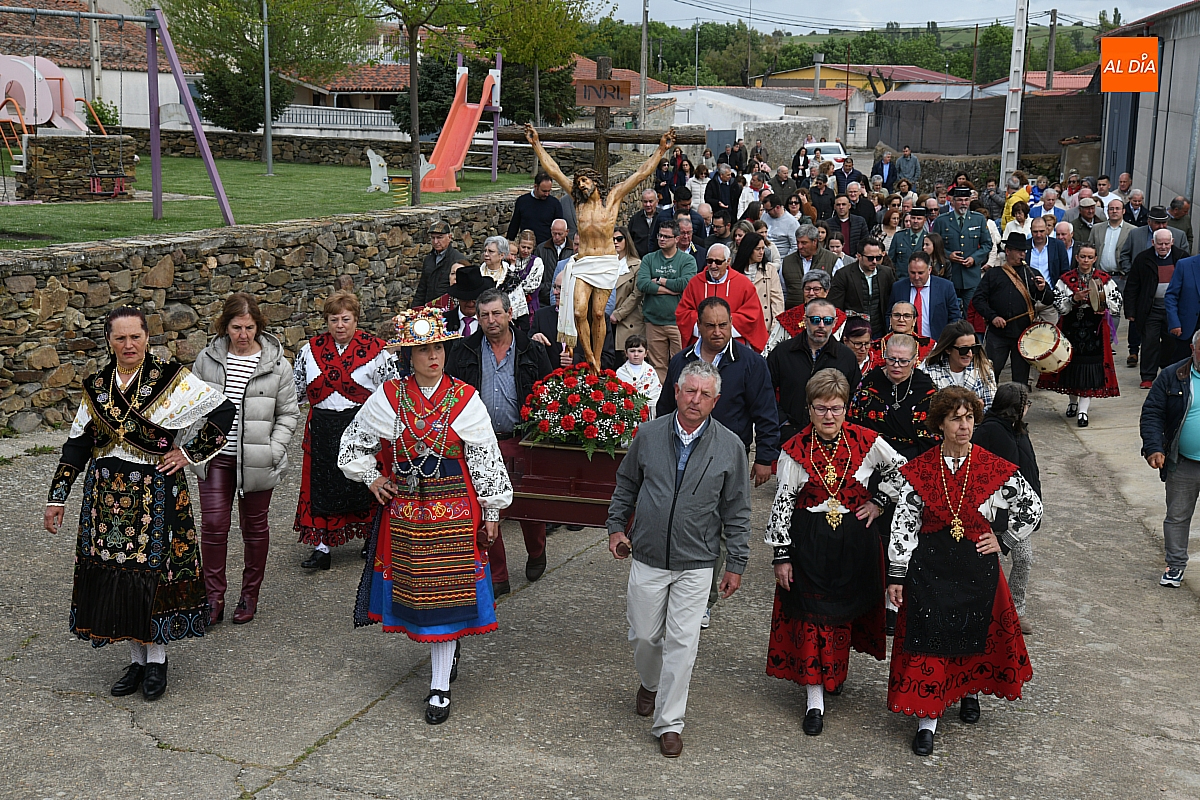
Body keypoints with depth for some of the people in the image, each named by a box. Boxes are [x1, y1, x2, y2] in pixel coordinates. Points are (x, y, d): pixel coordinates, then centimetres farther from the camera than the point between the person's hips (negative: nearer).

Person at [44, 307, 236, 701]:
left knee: (154, 570, -1)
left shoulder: (171, 379, -8)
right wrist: (57, 497, 8)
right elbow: (77, 444, 10)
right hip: (106, 494, 4)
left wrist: (190, 453, -6)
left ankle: (157, 660, 16)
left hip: (156, 493, -4)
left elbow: (224, 411, -6)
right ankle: (137, 659, 22)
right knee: (114, 575, 7)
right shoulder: (96, 387, 5)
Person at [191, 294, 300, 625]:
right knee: (213, 524, -3)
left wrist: (273, 450, -9)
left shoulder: (276, 364, -5)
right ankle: (214, 597, 10)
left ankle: (250, 595, 25)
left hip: (256, 461, -1)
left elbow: (288, 413, 0)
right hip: (215, 458, 1)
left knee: (254, 526, 11)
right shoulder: (207, 359, 1)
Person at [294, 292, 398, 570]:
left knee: (364, 483, 6)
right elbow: (295, 388, 18)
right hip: (323, 430, 3)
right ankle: (323, 546, 10)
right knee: (322, 484, 3)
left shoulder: (374, 349, -3)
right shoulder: (311, 349, 6)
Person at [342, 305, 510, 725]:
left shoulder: (464, 399, -4)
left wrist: (492, 509, 1)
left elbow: (486, 457, 1)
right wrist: (371, 477, 4)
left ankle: (440, 688, 7)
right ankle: (449, 646, 39)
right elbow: (354, 443, 14)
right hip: (403, 509, 2)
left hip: (453, 509, -2)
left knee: (445, 592, -2)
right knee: (414, 588, 9)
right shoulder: (388, 398, 0)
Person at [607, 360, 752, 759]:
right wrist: (616, 526, 10)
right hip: (648, 558, 2)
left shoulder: (729, 446, -4)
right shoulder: (648, 434, -1)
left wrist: (736, 563, 2)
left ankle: (669, 723, 11)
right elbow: (626, 484, 14)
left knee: (682, 643, -1)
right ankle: (649, 684, 44)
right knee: (644, 636, 12)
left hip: (696, 564, -1)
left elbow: (736, 511, 1)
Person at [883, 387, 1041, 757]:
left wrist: (1003, 539, 2)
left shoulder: (996, 469, -6)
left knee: (976, 631, 15)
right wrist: (897, 575, -6)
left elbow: (1032, 508, 6)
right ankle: (927, 717, 9)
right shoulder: (918, 470, -7)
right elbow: (903, 525, -5)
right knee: (928, 636, -1)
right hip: (929, 566, -1)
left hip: (978, 568, 1)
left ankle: (970, 691, 43)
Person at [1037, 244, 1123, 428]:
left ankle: (1083, 409, -6)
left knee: (1090, 364, -6)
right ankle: (1073, 401, 31)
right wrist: (1074, 298, -18)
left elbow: (1117, 303, 3)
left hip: (1094, 329, -1)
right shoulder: (1066, 279, 4)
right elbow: (1058, 305, -2)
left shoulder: (1105, 279, 4)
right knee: (1072, 362, 8)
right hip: (1071, 328, 1)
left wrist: (1102, 303, -15)